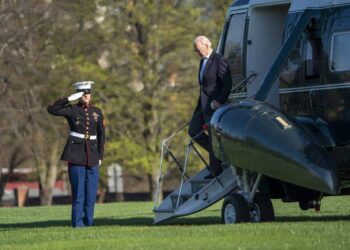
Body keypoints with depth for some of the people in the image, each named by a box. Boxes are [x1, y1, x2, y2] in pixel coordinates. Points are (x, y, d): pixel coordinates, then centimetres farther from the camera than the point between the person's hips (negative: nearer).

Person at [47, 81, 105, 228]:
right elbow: (51, 109, -15)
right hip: (76, 155, -4)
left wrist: (100, 157, 8)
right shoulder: (72, 110, -1)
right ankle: (78, 223, -2)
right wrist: (69, 99, -17)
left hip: (92, 155, 4)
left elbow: (101, 136, 13)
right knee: (78, 191, -6)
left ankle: (88, 222, 10)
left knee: (91, 191, 1)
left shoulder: (97, 112, 10)